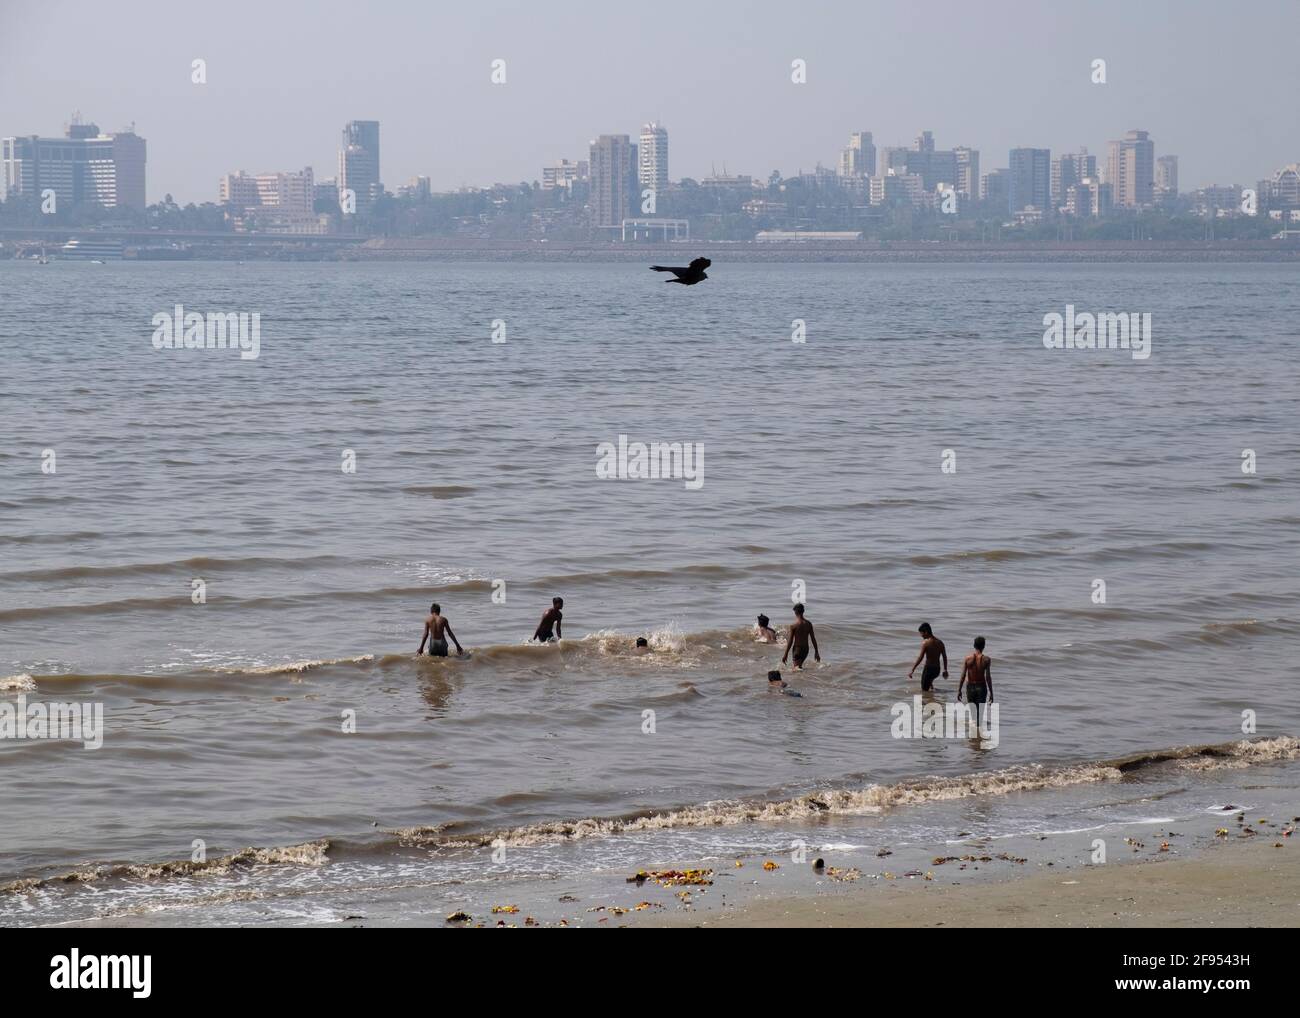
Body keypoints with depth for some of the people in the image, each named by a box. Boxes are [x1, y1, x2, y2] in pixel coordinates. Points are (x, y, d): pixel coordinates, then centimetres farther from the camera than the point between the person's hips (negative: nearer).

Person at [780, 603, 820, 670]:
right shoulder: (808, 624, -1)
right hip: (806, 649, 5)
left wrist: (785, 654, -4)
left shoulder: (793, 625, -13)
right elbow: (813, 639, 4)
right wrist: (816, 652, 12)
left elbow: (790, 641, -11)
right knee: (799, 665, 26)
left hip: (797, 648, -5)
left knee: (796, 668, -10)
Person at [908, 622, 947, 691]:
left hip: (928, 669, -7)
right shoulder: (939, 642, 5)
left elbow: (920, 658, -19)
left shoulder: (925, 643, -16)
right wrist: (945, 670, 20)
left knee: (924, 690, 1)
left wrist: (912, 670, -16)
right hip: (937, 670, 7)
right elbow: (945, 657, 10)